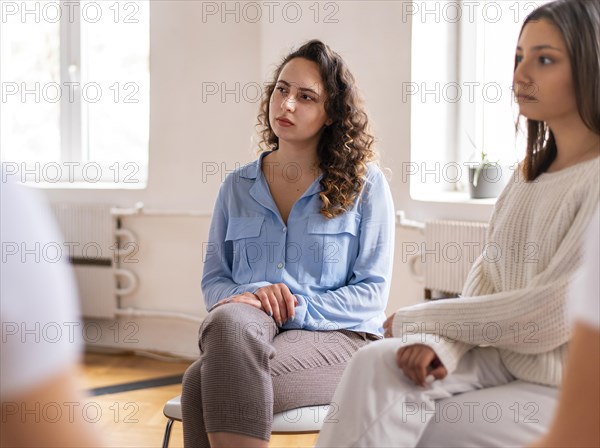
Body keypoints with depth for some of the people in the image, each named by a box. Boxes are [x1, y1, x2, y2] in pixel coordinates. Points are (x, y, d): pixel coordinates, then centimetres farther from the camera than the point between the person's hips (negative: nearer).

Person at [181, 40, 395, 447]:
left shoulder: (365, 185, 6)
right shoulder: (237, 187, 17)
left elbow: (371, 294, 1)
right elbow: (213, 279, 15)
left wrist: (296, 309, -14)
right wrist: (247, 296, -10)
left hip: (336, 338, -3)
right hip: (245, 328, 4)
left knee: (203, 382, -33)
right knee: (229, 321, -38)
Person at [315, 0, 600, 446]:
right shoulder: (529, 172, 11)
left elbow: (550, 317, -20)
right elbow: (485, 278, 7)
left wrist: (418, 320, -10)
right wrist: (445, 342, -15)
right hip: (501, 356, 6)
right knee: (376, 364, -17)